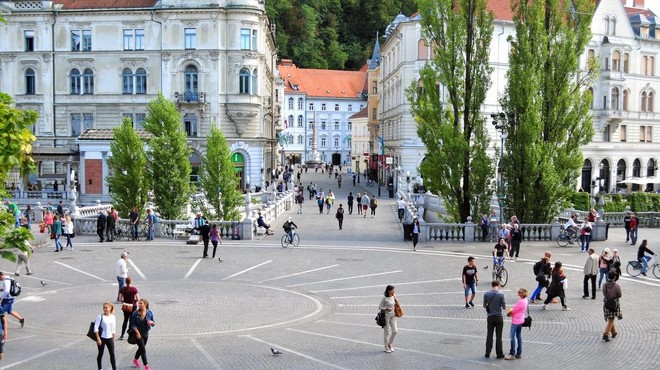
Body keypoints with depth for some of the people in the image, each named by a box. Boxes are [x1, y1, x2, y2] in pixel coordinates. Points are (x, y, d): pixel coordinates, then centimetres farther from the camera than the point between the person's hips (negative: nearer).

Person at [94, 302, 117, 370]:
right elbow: (96, 328, -12)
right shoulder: (100, 317, -11)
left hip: (110, 338, 4)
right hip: (102, 338, -4)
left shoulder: (112, 317, 4)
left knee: (112, 354, 1)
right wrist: (98, 338, -15)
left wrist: (113, 338, 13)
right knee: (100, 354, 7)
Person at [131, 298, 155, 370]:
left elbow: (153, 324, 0)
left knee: (141, 348, 19)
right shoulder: (135, 313, -13)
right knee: (143, 349, -7)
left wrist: (151, 322, -23)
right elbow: (133, 324, -9)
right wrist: (137, 332, -19)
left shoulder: (149, 313, -7)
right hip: (138, 333, -3)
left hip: (145, 333, 3)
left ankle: (135, 359, 46)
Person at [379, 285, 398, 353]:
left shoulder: (393, 297, 3)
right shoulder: (384, 298, -15)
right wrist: (387, 308, -24)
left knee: (395, 331, 2)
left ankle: (389, 344, 23)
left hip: (393, 316, 6)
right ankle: (386, 347, 17)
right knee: (386, 332, 4)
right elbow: (379, 307, -10)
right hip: (386, 316, -6)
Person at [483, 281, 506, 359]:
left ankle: (488, 353, 14)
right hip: (499, 317, -2)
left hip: (490, 317, 2)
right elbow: (504, 307, -9)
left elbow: (484, 306, 1)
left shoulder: (486, 294, -6)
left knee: (489, 336, 10)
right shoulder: (501, 294, -13)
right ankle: (499, 354, 13)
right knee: (498, 336, 7)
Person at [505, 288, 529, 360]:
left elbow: (513, 311, -18)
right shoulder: (525, 300, 5)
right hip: (521, 320, 10)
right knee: (519, 336, 15)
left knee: (512, 336, -4)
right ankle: (519, 353, 20)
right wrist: (511, 313, 1)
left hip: (516, 321, -10)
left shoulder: (520, 301, -24)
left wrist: (508, 313, 1)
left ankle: (512, 354, -1)